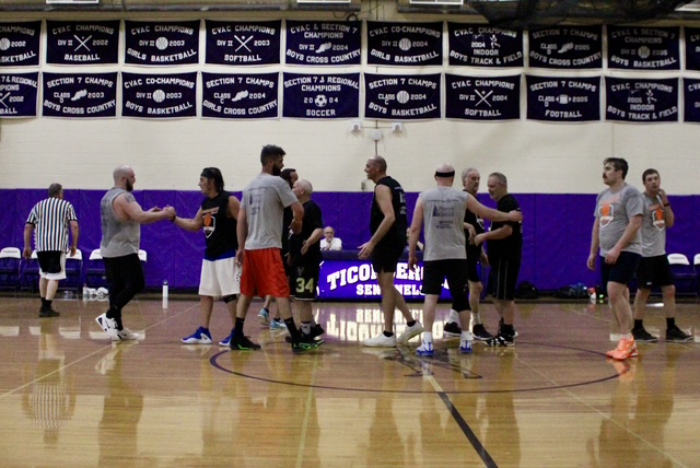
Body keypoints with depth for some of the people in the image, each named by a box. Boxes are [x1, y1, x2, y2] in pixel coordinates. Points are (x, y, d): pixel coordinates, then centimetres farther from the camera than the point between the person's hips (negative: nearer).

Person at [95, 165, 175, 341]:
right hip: (123, 250, -10)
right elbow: (141, 218, -27)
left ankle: (117, 327, 11)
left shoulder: (108, 196, 16)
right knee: (136, 284, -5)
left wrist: (149, 213, 15)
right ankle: (109, 316, -9)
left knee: (116, 287, 9)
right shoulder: (124, 197, -15)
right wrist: (165, 214, -16)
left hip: (109, 250, 10)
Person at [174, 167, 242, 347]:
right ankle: (203, 332, 15)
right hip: (210, 255, 9)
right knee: (205, 293, 9)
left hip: (227, 256, -9)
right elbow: (194, 226, 19)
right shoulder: (205, 203, 12)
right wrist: (173, 218, 9)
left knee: (230, 295, -6)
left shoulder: (229, 200, -14)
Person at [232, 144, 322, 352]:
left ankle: (238, 338, 16)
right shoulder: (277, 182, -7)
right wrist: (296, 224, 7)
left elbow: (241, 219, 15)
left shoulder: (250, 186, 16)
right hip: (267, 247, -8)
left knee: (246, 293, 13)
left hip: (250, 247, 8)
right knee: (281, 293, -10)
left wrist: (241, 247, 16)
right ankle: (297, 340, -11)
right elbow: (299, 211, -13)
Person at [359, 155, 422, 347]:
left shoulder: (382, 187, -13)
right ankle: (411, 323, 18)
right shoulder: (394, 184, 17)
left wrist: (372, 243, -26)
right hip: (396, 238, 10)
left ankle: (388, 335, 1)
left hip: (388, 240, -10)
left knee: (386, 285, -4)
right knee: (386, 285, 17)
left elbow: (389, 217, -25)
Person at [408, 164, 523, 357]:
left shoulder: (424, 197, 2)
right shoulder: (463, 197, 3)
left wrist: (412, 254, 8)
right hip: (457, 256, 1)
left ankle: (427, 342, -9)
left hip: (433, 256, -1)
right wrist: (510, 216, 29)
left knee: (430, 297, -1)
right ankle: (466, 340, 19)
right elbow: (488, 213, 13)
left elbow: (415, 228, 0)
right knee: (461, 298, 13)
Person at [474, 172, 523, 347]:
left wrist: (484, 236, -19)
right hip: (500, 257, 11)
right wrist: (486, 237, 19)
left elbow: (507, 230, -25)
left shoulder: (508, 203, -15)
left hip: (506, 258, -11)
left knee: (505, 296, -5)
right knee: (496, 294, 15)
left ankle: (507, 334, 1)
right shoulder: (504, 203, 17)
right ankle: (505, 326, 23)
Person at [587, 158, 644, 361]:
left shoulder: (630, 193, -9)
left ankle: (627, 339, -11)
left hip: (626, 253, -8)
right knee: (617, 297, 8)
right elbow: (597, 225, 21)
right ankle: (628, 344, 14)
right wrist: (593, 252, 16)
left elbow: (635, 223, -17)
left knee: (614, 292, -20)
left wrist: (617, 249, -22)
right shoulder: (603, 195, 16)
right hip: (608, 254, 8)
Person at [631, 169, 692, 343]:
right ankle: (638, 329, 8)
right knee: (644, 291, -2)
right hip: (645, 254, -8)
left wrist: (665, 202, -1)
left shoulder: (661, 199, 13)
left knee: (670, 290, 6)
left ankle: (671, 329, 11)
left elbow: (670, 223, 8)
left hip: (660, 252, 8)